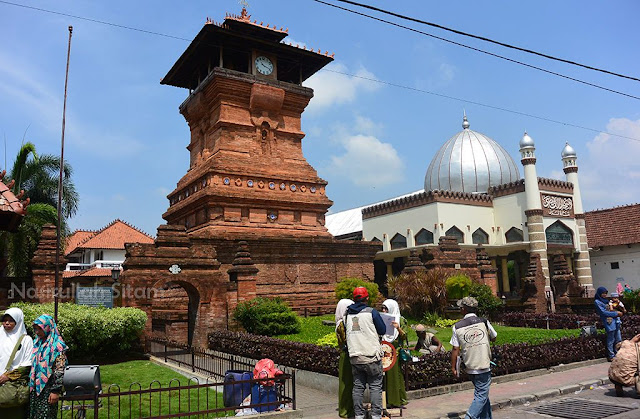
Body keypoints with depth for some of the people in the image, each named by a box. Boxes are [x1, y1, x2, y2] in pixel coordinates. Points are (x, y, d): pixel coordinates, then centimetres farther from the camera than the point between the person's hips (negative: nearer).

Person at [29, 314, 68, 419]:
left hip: (48, 388, -6)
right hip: (34, 387, 7)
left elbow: (60, 370, -15)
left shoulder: (57, 346, -11)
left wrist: (56, 391, -18)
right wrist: (30, 384, 14)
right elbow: (32, 365, 18)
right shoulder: (37, 343, 10)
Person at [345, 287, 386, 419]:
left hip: (354, 357, 5)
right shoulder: (371, 312, -7)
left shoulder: (348, 314, 7)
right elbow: (382, 330, -1)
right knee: (375, 386, 4)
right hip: (371, 355, -4)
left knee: (358, 386, 11)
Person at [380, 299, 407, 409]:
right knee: (386, 376, 2)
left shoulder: (400, 320, 2)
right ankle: (388, 400, 9)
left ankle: (399, 400, 8)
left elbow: (404, 337, -4)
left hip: (396, 351, -4)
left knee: (396, 374, -2)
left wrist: (398, 328, -20)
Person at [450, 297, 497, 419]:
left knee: (482, 394, 20)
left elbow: (455, 349, -4)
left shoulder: (457, 327, -4)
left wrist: (453, 367, 4)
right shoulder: (484, 322, -5)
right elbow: (494, 338, 11)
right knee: (481, 396, 0)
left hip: (469, 367, 3)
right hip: (484, 365, -3)